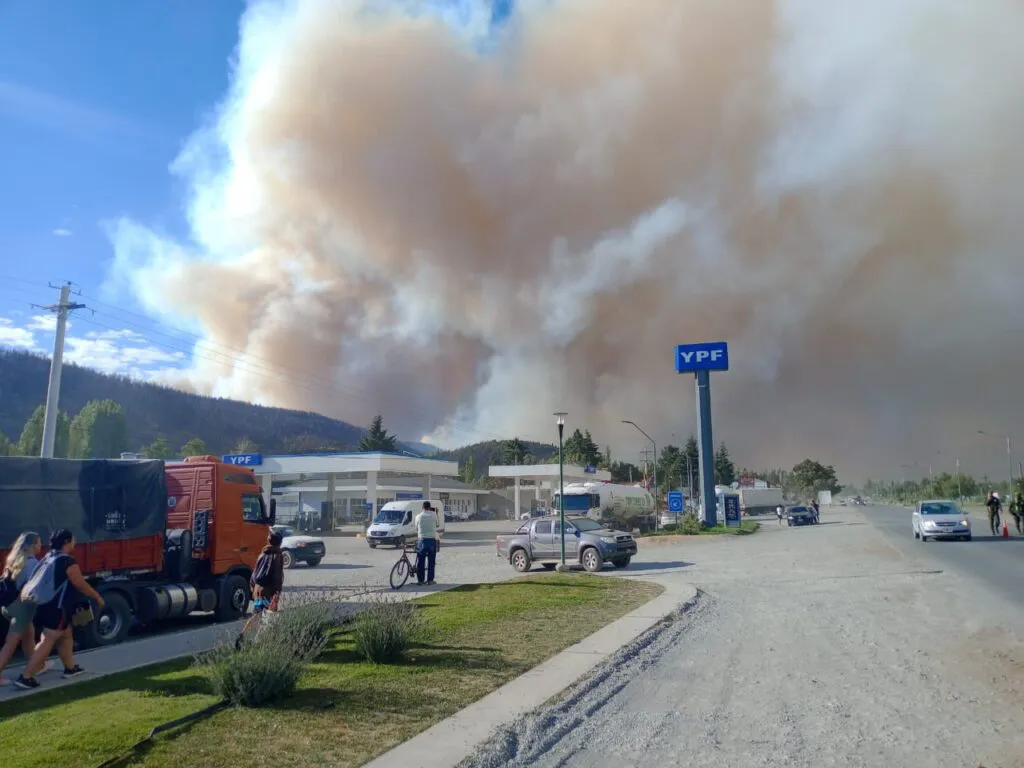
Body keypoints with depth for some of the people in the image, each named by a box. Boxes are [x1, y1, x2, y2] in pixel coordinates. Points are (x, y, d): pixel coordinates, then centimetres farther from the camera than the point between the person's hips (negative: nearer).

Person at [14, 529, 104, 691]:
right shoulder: (68, 561, -15)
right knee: (48, 641, -6)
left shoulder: (48, 558, 13)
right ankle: (25, 677, -8)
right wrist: (97, 597, 0)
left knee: (66, 635, 19)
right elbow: (81, 585, -11)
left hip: (45, 605, 10)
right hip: (56, 607, -10)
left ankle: (70, 668, 29)